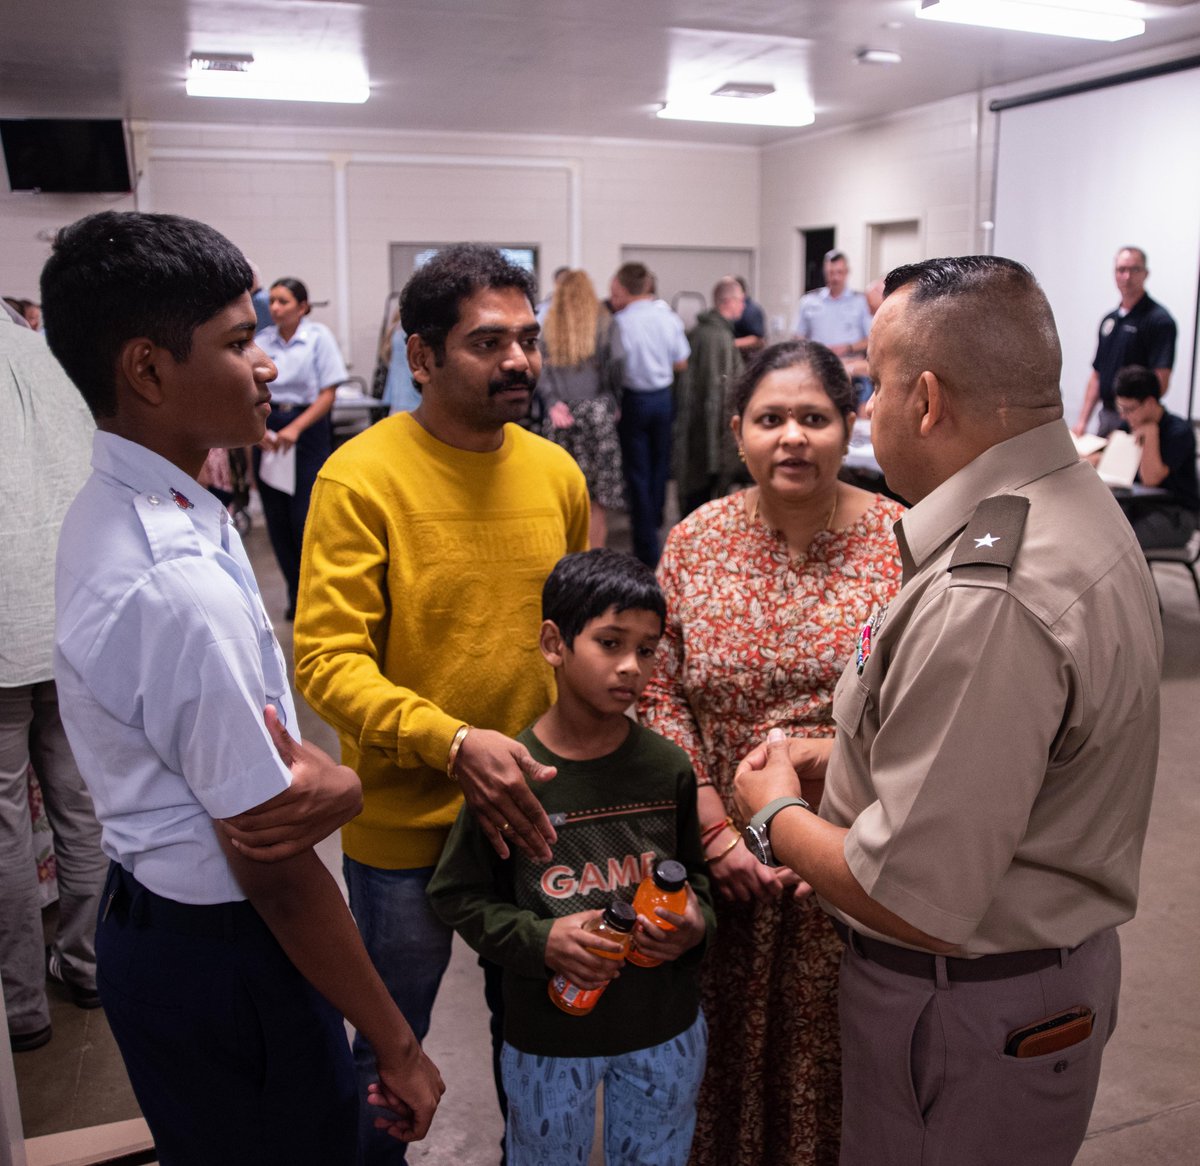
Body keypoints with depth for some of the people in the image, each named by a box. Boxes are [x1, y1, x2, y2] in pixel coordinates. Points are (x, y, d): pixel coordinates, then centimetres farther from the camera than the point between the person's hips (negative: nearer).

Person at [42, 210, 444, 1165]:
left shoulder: (111, 510, 0)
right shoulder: (182, 585, -31)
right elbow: (275, 866, -25)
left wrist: (322, 774, -9)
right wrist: (397, 1047, -14)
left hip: (150, 914, 9)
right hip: (221, 953, -9)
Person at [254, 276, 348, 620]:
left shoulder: (319, 337, -4)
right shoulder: (261, 340, 4)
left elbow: (328, 394, -6)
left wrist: (295, 429, -15)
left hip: (309, 430, -3)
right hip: (268, 431, 4)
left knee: (304, 518, -8)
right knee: (277, 520, 6)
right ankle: (296, 596, 20)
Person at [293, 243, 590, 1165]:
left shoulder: (557, 472, 0)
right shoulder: (360, 478, -16)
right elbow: (327, 661, -21)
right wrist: (454, 741, -32)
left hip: (530, 808, 4)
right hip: (404, 822, -4)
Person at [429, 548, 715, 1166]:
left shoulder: (667, 768, -7)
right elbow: (457, 894, -8)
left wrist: (695, 922, -13)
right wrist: (539, 939, -20)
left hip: (664, 1027, 3)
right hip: (550, 1036, -2)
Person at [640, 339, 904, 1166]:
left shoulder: (899, 541, -7)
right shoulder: (695, 541, -1)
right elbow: (659, 695, -2)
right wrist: (715, 832, -8)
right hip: (722, 857, 2)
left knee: (832, 1050, 13)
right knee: (725, 1045, 17)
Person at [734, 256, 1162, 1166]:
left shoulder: (984, 598, -33)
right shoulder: (1073, 503, 1)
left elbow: (917, 902, -30)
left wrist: (777, 816, -12)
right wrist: (845, 759, 6)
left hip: (969, 1015, -9)